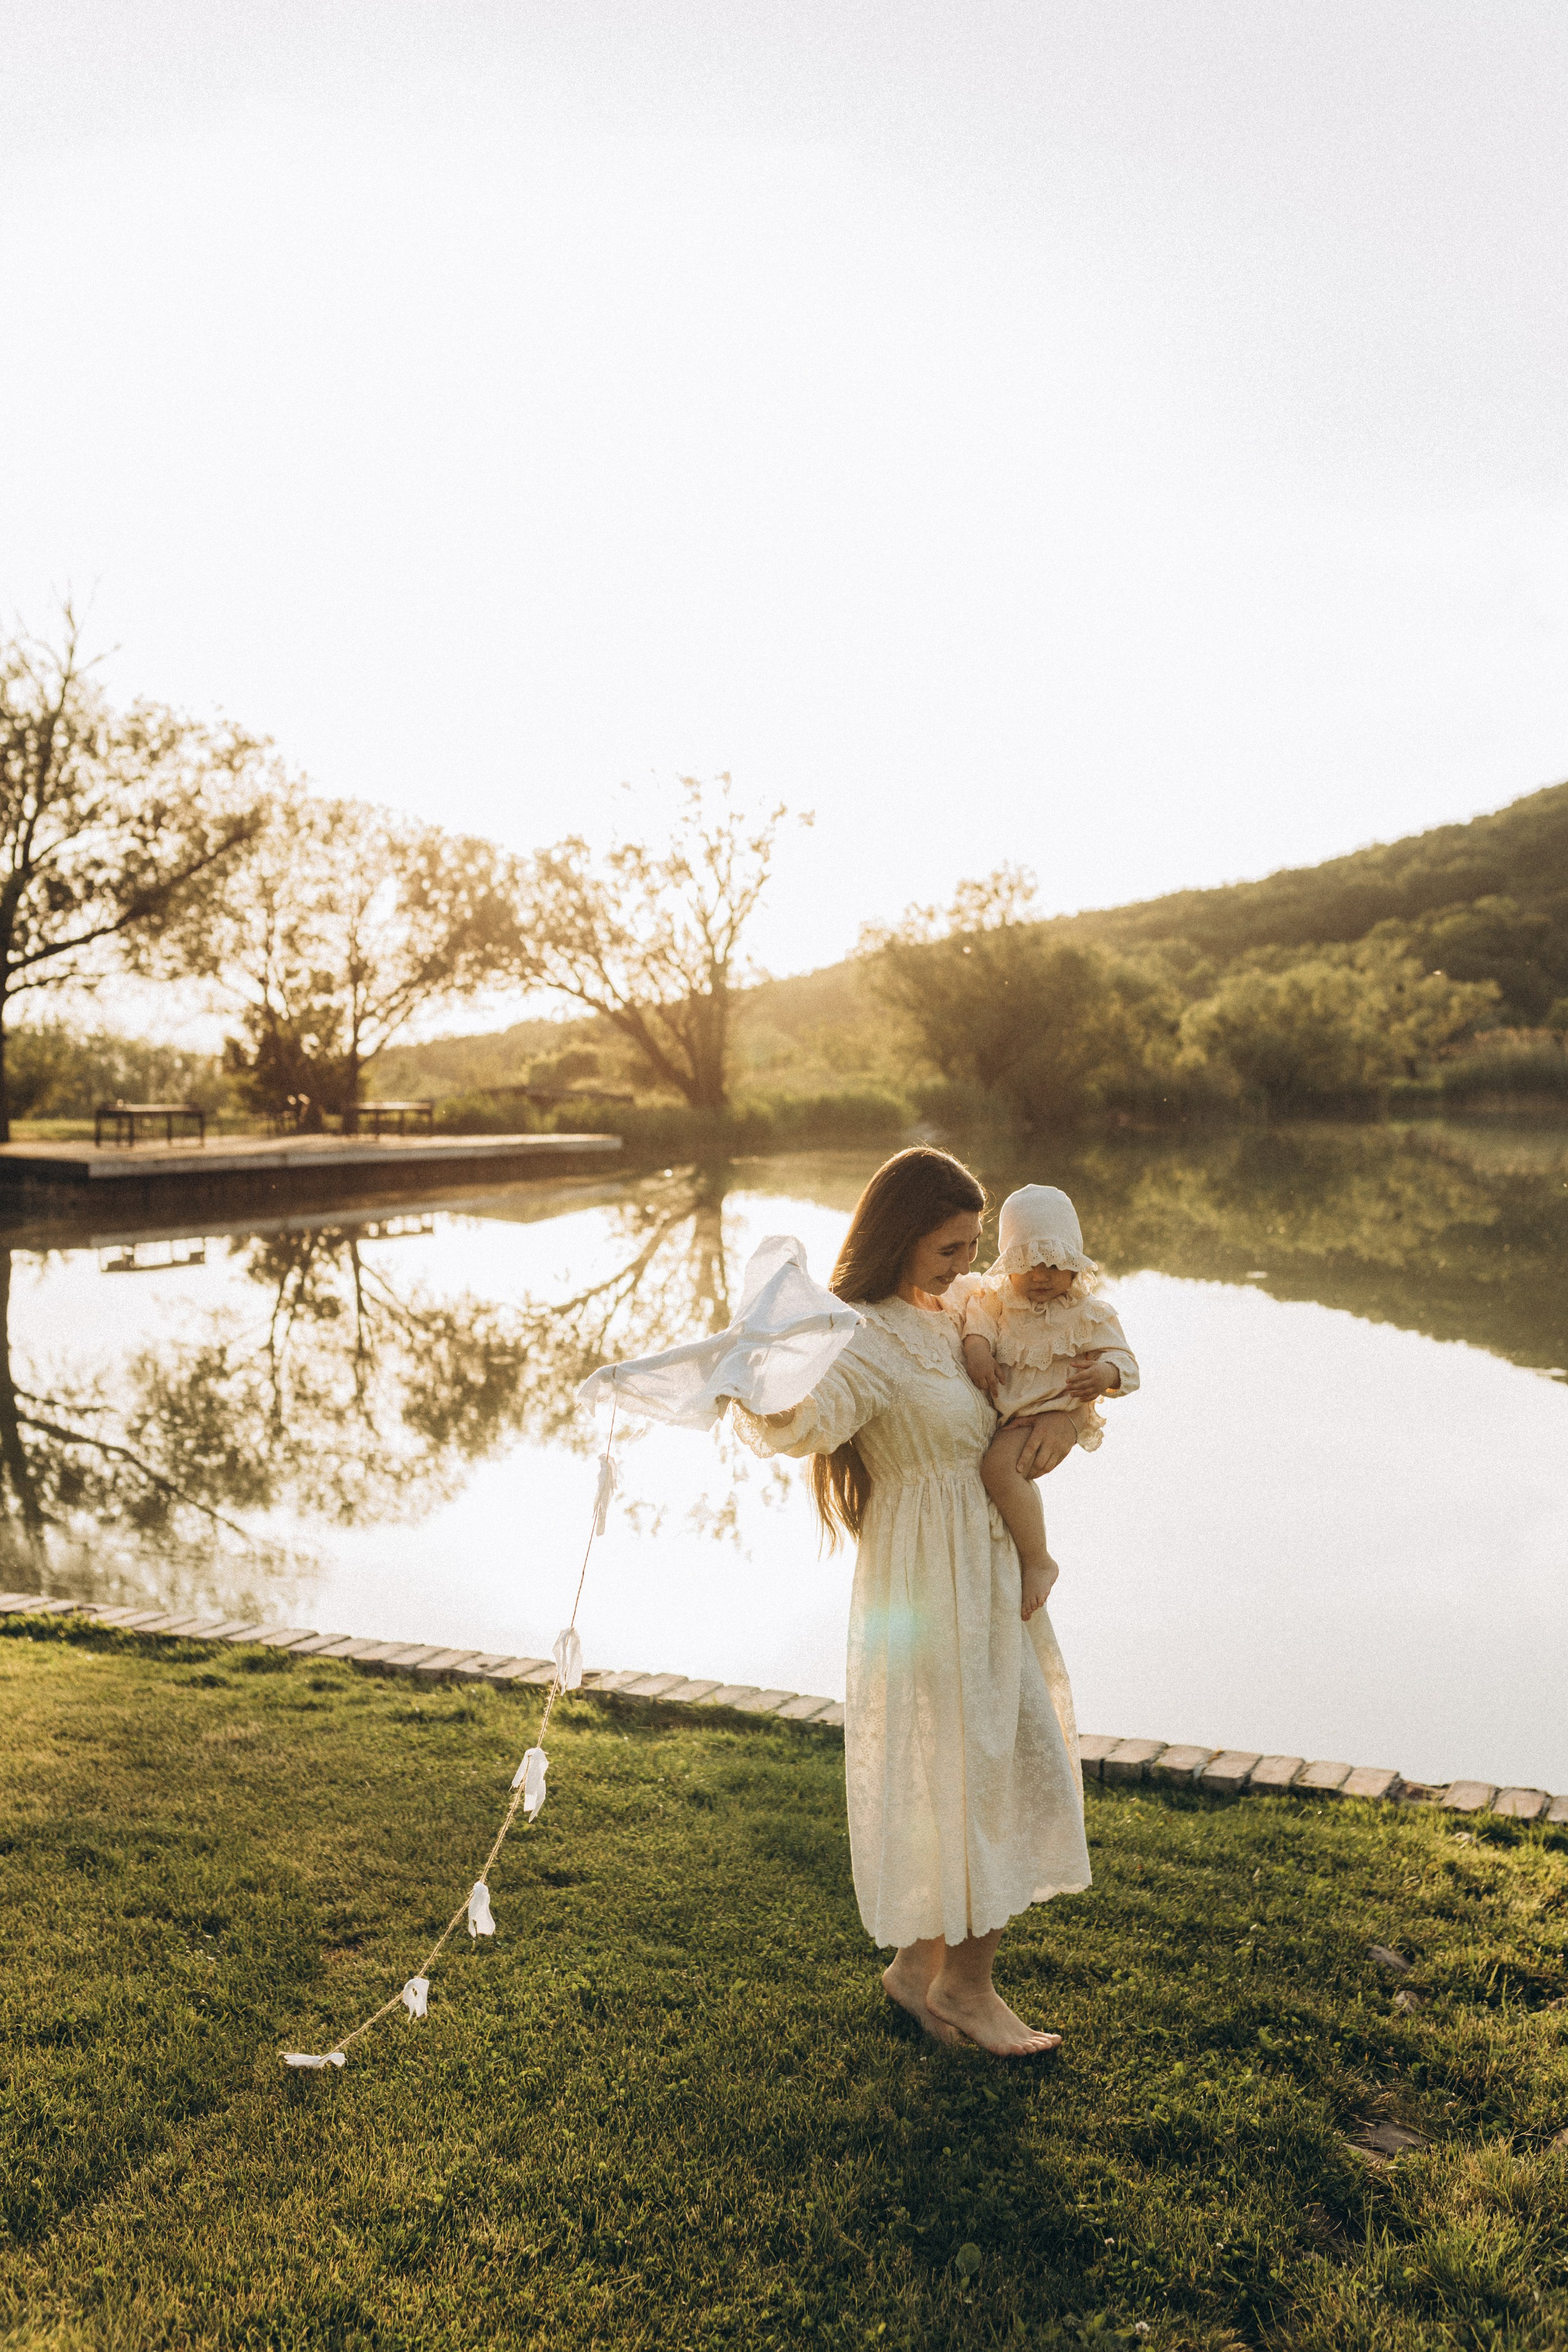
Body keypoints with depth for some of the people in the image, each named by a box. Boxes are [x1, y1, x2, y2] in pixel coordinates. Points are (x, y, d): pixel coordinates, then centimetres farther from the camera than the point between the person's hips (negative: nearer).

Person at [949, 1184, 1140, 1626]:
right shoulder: (996, 1298, 7)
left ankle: (1038, 1562, -19)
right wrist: (976, 1344, -21)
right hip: (1001, 1411, 7)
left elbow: (1123, 1359, -4)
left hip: (1055, 1413, -7)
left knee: (1000, 1466, -31)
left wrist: (1104, 1374, -28)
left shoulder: (1088, 1313, -4)